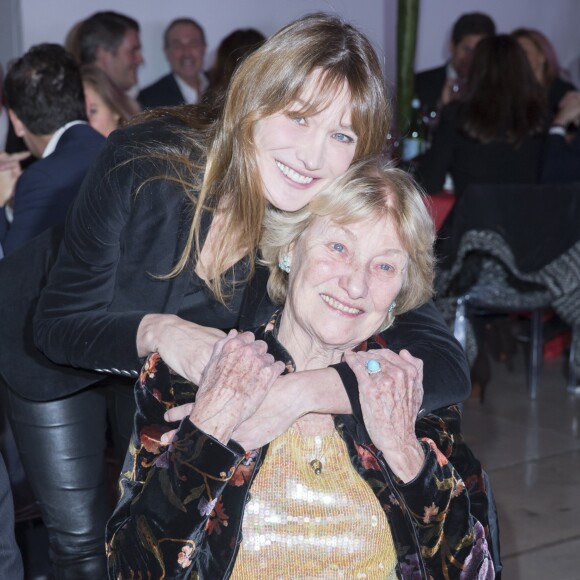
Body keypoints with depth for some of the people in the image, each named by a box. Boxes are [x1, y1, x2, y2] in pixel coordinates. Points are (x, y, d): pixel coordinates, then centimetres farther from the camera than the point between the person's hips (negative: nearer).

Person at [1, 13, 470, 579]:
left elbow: (447, 366, -40)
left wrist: (294, 392, -56)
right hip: (59, 361, -2)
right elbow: (57, 323, -28)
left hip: (168, 371, 2)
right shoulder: (144, 162, -36)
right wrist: (156, 331, -49)